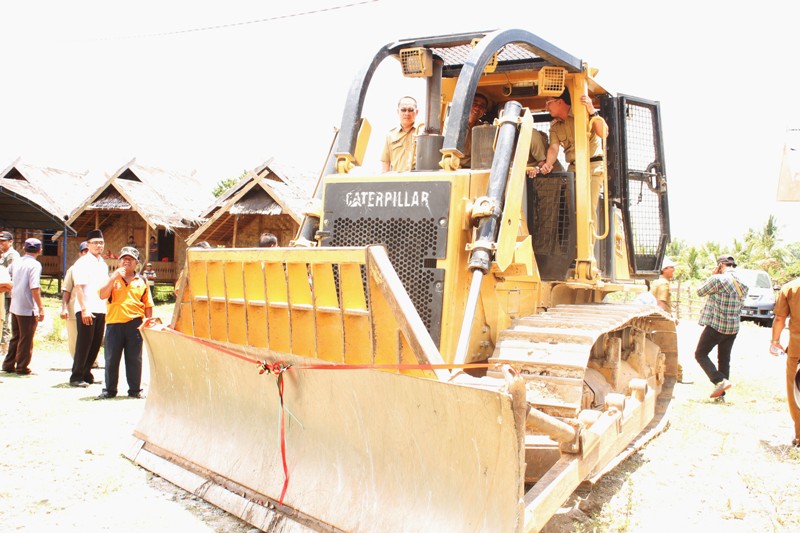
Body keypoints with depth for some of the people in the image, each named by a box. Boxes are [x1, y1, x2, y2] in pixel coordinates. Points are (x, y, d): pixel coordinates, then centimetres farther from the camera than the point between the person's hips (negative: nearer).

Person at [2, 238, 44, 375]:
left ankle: (8, 365, 24)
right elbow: (34, 288, -22)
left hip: (14, 307, 7)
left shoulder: (16, 262, 7)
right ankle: (22, 368, 9)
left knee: (15, 338, 18)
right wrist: (41, 308, -20)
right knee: (26, 339, 3)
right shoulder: (35, 265, -14)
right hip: (28, 309, -7)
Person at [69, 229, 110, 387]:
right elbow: (78, 287, -12)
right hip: (86, 310, -7)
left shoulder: (103, 264, 17)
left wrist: (107, 309, 15)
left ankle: (86, 374, 19)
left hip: (101, 310, 7)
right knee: (84, 345, -4)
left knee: (96, 345, 9)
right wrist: (84, 309, -18)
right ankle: (76, 377, 4)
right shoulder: (82, 263, -5)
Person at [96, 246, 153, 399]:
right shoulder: (112, 278, 11)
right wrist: (114, 277, -13)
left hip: (134, 323, 0)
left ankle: (135, 389, 13)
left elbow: (148, 305, 11)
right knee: (112, 358, 4)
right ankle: (109, 390, 14)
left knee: (134, 358, 4)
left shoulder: (142, 281, 12)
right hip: (114, 322, 0)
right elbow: (102, 295, -6)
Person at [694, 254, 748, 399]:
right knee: (724, 359, 15)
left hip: (715, 326, -7)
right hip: (733, 328, 7)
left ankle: (720, 381, -12)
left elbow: (700, 292, -4)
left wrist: (712, 275, 6)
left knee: (700, 354, 4)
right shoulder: (743, 284, 7)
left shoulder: (719, 279, -16)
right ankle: (721, 393, 18)